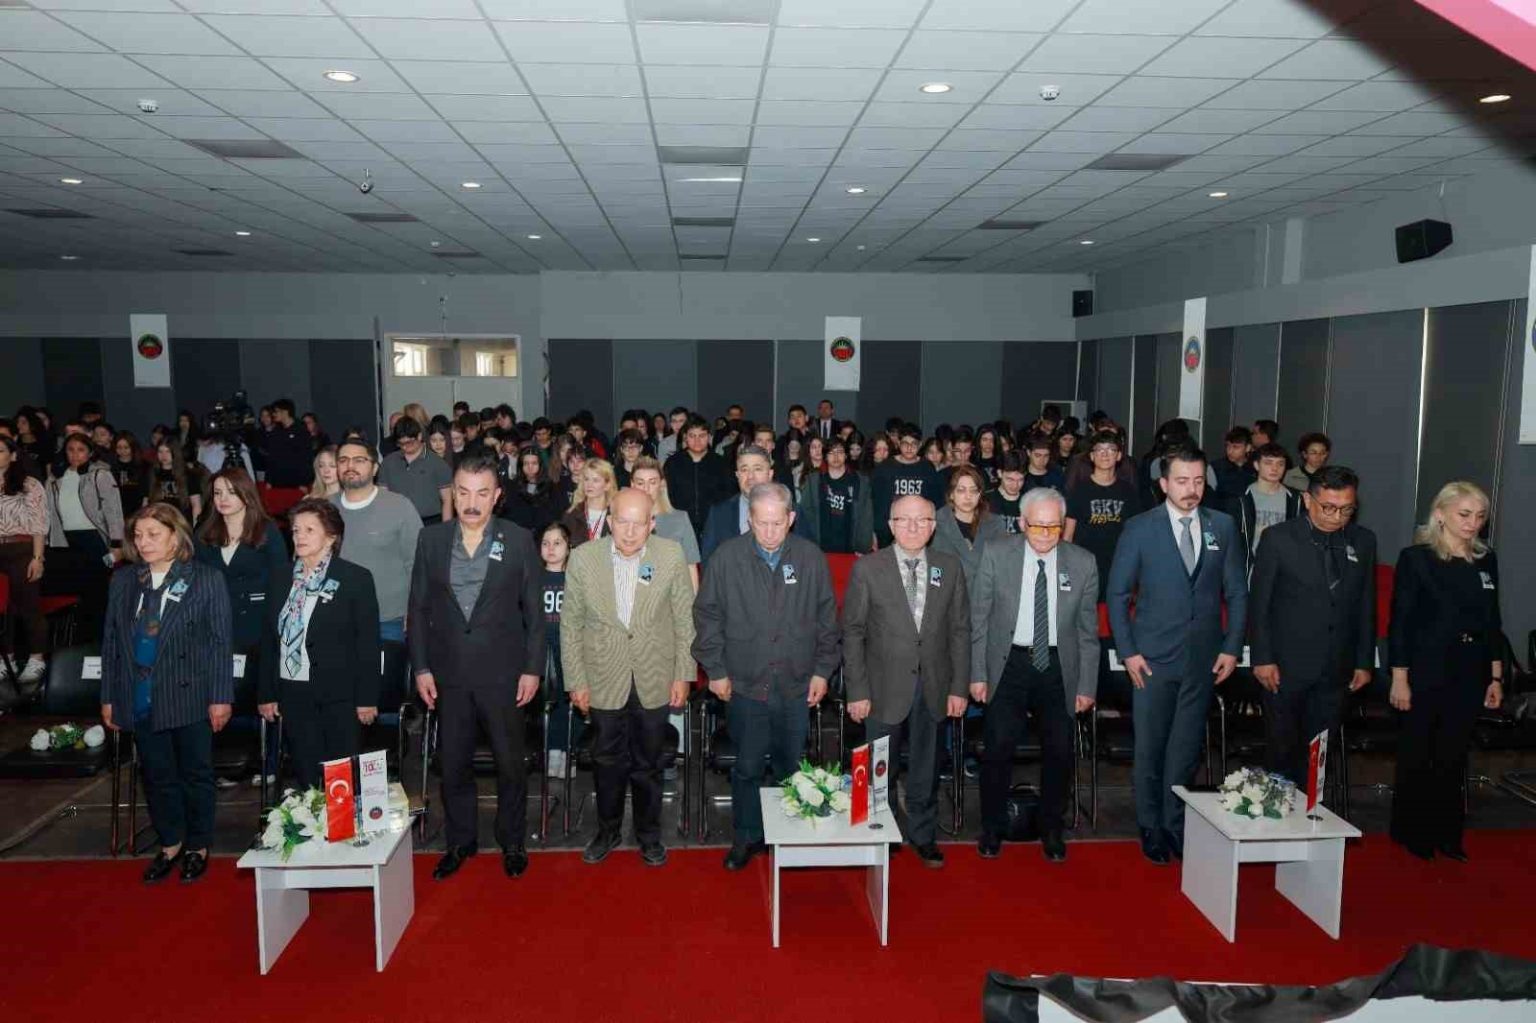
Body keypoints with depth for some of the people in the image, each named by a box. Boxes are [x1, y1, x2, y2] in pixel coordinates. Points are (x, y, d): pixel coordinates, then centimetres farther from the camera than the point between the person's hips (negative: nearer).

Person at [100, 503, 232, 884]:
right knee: (157, 776, 14)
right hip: (141, 699, 4)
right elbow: (111, 642, 10)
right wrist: (109, 697, 9)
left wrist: (221, 697, -10)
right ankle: (170, 845, 30)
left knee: (196, 774, 8)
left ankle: (197, 847, 24)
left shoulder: (206, 579, -6)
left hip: (189, 696, -4)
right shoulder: (122, 582, 7)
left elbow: (220, 642, -7)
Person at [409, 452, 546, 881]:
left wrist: (532, 668, -5)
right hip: (449, 673, 2)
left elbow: (534, 610, -1)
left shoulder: (518, 540, -3)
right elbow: (419, 608, 6)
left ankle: (512, 843, 26)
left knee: (511, 764, 8)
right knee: (453, 765, 12)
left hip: (502, 673, -2)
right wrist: (421, 667, 1)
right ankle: (460, 842, 30)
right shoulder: (431, 539, 2)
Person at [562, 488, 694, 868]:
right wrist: (575, 681, -3)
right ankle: (608, 830, 38)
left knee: (648, 764, 15)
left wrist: (683, 675, -3)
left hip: (654, 681, 0)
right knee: (608, 761, 16)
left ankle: (648, 833, 35)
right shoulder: (583, 557, -10)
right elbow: (571, 624, -3)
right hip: (604, 681, 0)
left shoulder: (671, 556, -11)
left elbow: (685, 620, -2)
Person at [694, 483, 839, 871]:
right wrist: (715, 670, -2)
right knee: (747, 767, 10)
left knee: (791, 767, 15)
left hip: (797, 686, 1)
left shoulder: (811, 558, -3)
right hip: (745, 684, -1)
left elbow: (827, 618, 5)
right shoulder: (727, 557, -7)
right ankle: (747, 836, 28)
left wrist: (823, 669, 4)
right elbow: (707, 616, -1)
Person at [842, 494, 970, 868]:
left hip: (933, 688, 2)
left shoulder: (950, 567, 2)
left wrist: (959, 687, 1)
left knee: (926, 769, 15)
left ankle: (923, 835, 34)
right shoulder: (867, 568, -6)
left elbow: (960, 630, 5)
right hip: (884, 689, -2)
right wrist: (857, 691, -8)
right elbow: (853, 633, -5)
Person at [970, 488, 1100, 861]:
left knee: (1059, 752, 7)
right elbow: (979, 618, -3)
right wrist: (978, 674, -5)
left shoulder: (1083, 562, -5)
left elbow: (1088, 630, 1)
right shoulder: (996, 554, -7)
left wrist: (1087, 686, 0)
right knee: (998, 747, -2)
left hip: (1059, 666, 1)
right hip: (1009, 663, -1)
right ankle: (992, 827, 20)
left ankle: (1052, 829, 29)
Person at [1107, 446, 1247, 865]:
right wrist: (1128, 651, -7)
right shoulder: (1139, 529, -4)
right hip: (1153, 657, -2)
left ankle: (1175, 823, 24)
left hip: (1203, 658, 2)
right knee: (1149, 748, 7)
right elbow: (1118, 594, -2)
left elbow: (1236, 592, 8)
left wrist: (1232, 646, 1)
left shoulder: (1223, 526, 4)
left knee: (1186, 748, 10)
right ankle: (1151, 826, 22)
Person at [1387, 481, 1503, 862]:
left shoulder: (1486, 560, 7)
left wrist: (1496, 677, 10)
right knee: (1416, 755, 8)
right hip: (1426, 672, -4)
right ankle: (1410, 831, 21)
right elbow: (1400, 621, -10)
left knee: (1453, 758, 12)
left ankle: (1446, 833, 25)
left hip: (1469, 674, 4)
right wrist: (1399, 678, -12)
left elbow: (1493, 622, 11)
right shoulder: (1416, 558, -9)